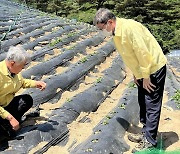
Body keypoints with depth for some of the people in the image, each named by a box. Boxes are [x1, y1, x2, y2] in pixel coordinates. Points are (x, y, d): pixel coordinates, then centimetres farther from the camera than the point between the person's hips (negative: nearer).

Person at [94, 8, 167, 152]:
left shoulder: (129, 27, -26)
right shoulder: (116, 33, 3)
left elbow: (143, 53, -26)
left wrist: (146, 76, -19)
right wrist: (136, 74, 11)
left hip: (154, 69, -9)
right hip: (143, 71, 9)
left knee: (152, 106, -2)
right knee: (143, 103, 16)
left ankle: (150, 141, 7)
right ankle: (146, 133, 30)